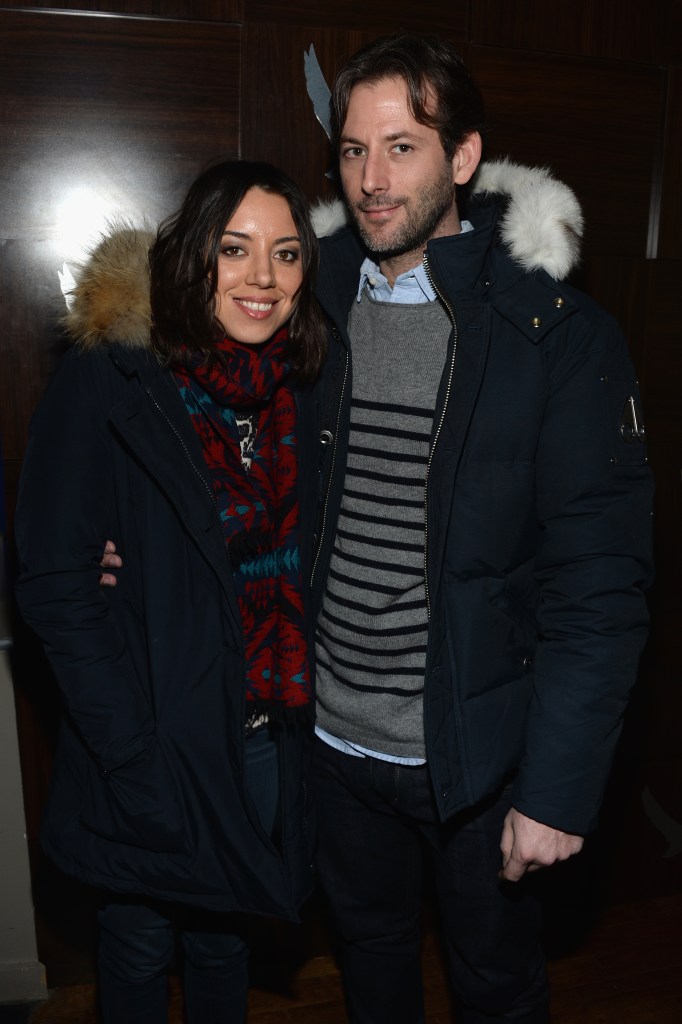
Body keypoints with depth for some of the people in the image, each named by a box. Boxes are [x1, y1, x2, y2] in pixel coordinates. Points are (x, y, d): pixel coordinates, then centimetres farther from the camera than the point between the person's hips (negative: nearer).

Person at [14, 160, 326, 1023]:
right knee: (140, 946, 22)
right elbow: (55, 583, -16)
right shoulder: (109, 380, -16)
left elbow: (303, 568, 6)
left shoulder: (304, 386, -1)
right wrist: (133, 751, -18)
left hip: (268, 737, 4)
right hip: (151, 743, -3)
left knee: (223, 930, 27)